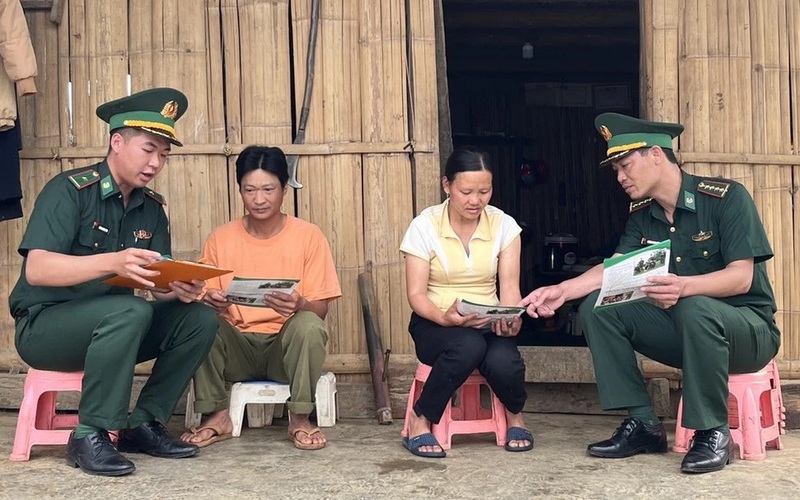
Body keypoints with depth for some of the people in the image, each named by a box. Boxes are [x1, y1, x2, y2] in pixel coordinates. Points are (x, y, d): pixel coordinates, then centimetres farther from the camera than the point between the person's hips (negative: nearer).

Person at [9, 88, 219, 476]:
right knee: (129, 310, -34)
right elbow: (36, 270, -26)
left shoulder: (152, 209, 5)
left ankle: (142, 424, -3)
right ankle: (89, 436, -22)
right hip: (44, 326, -6)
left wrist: (179, 290, -24)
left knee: (198, 317, -12)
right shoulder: (69, 190, -14)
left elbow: (158, 285, 0)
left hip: (108, 327, 7)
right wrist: (112, 262, -41)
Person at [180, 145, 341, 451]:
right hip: (236, 348, 2)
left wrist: (299, 305, -29)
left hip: (287, 345, -1)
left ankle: (299, 418, -15)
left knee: (308, 324, -33)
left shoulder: (309, 236, -2)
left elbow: (320, 309, -5)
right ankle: (218, 416, -13)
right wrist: (211, 301, -24)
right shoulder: (220, 239, 3)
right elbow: (204, 299, 2)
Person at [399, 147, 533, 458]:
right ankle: (420, 421, -15)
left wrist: (511, 319, -26)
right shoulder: (424, 226, -7)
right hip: (435, 324, -2)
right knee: (469, 345, -37)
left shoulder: (504, 225, 0)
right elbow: (416, 294, -9)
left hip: (487, 323, 2)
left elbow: (509, 287, -3)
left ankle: (515, 415, 5)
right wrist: (445, 318, -30)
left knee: (503, 361, -32)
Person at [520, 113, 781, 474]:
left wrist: (684, 287, -42)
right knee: (596, 307, -12)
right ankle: (642, 424, -11)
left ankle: (713, 433, -22)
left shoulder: (726, 197, -14)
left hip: (744, 328, -6)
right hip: (681, 327, 6)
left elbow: (741, 277, -23)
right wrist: (562, 290, -24)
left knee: (695, 309, -39)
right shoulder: (641, 216, 4)